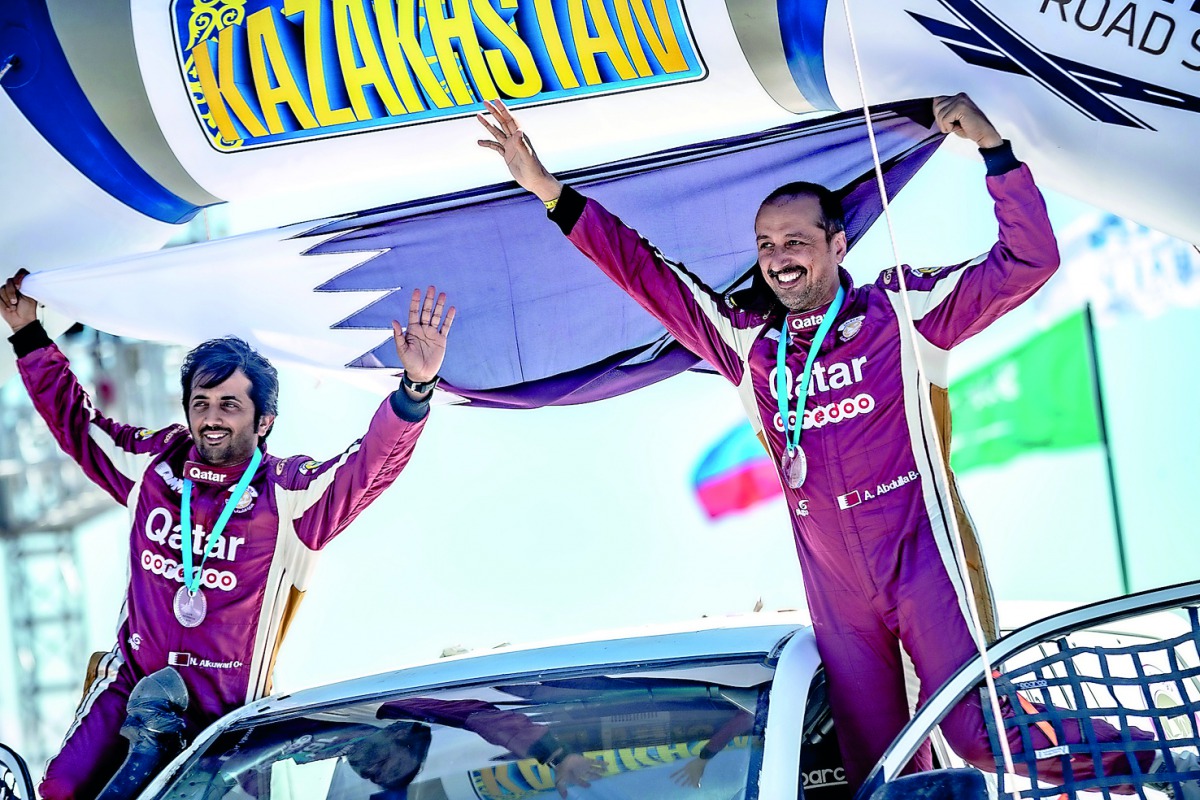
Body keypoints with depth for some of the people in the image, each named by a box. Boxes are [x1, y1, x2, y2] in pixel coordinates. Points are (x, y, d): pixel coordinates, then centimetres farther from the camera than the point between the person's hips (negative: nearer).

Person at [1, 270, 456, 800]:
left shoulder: (290, 496, -10)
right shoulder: (152, 465, 2)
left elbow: (372, 464, -24)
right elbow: (73, 418, 16)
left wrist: (415, 388, -40)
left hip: (226, 711, -3)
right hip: (131, 686, 3)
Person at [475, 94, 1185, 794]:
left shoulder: (903, 310, -2)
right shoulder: (747, 343, 7)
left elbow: (1029, 261, -8)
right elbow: (645, 272, 10)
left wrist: (994, 148, -19)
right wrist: (551, 193, 5)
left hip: (921, 564, -4)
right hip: (836, 593, 4)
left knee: (979, 734, -12)